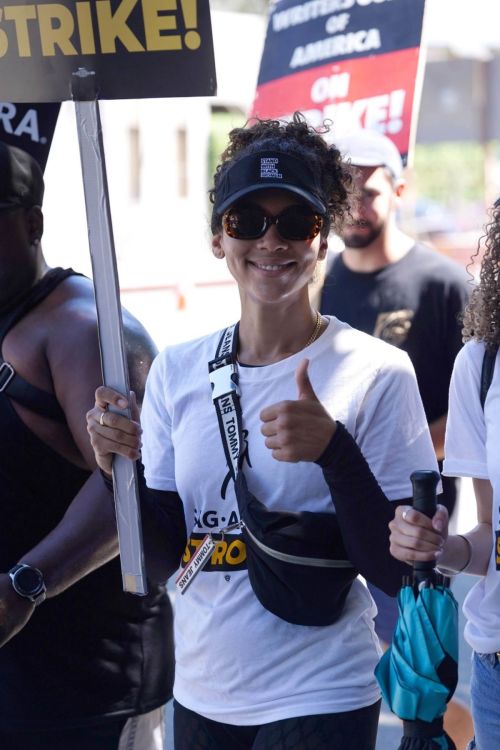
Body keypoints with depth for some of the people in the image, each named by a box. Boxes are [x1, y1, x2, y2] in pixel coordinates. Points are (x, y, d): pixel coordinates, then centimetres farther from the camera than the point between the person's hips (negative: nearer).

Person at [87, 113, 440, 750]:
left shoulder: (376, 372, -10)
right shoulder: (176, 371, 2)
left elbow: (396, 570, -12)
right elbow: (163, 561, 3)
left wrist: (334, 452, -25)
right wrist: (120, 471, -13)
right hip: (200, 697, 5)